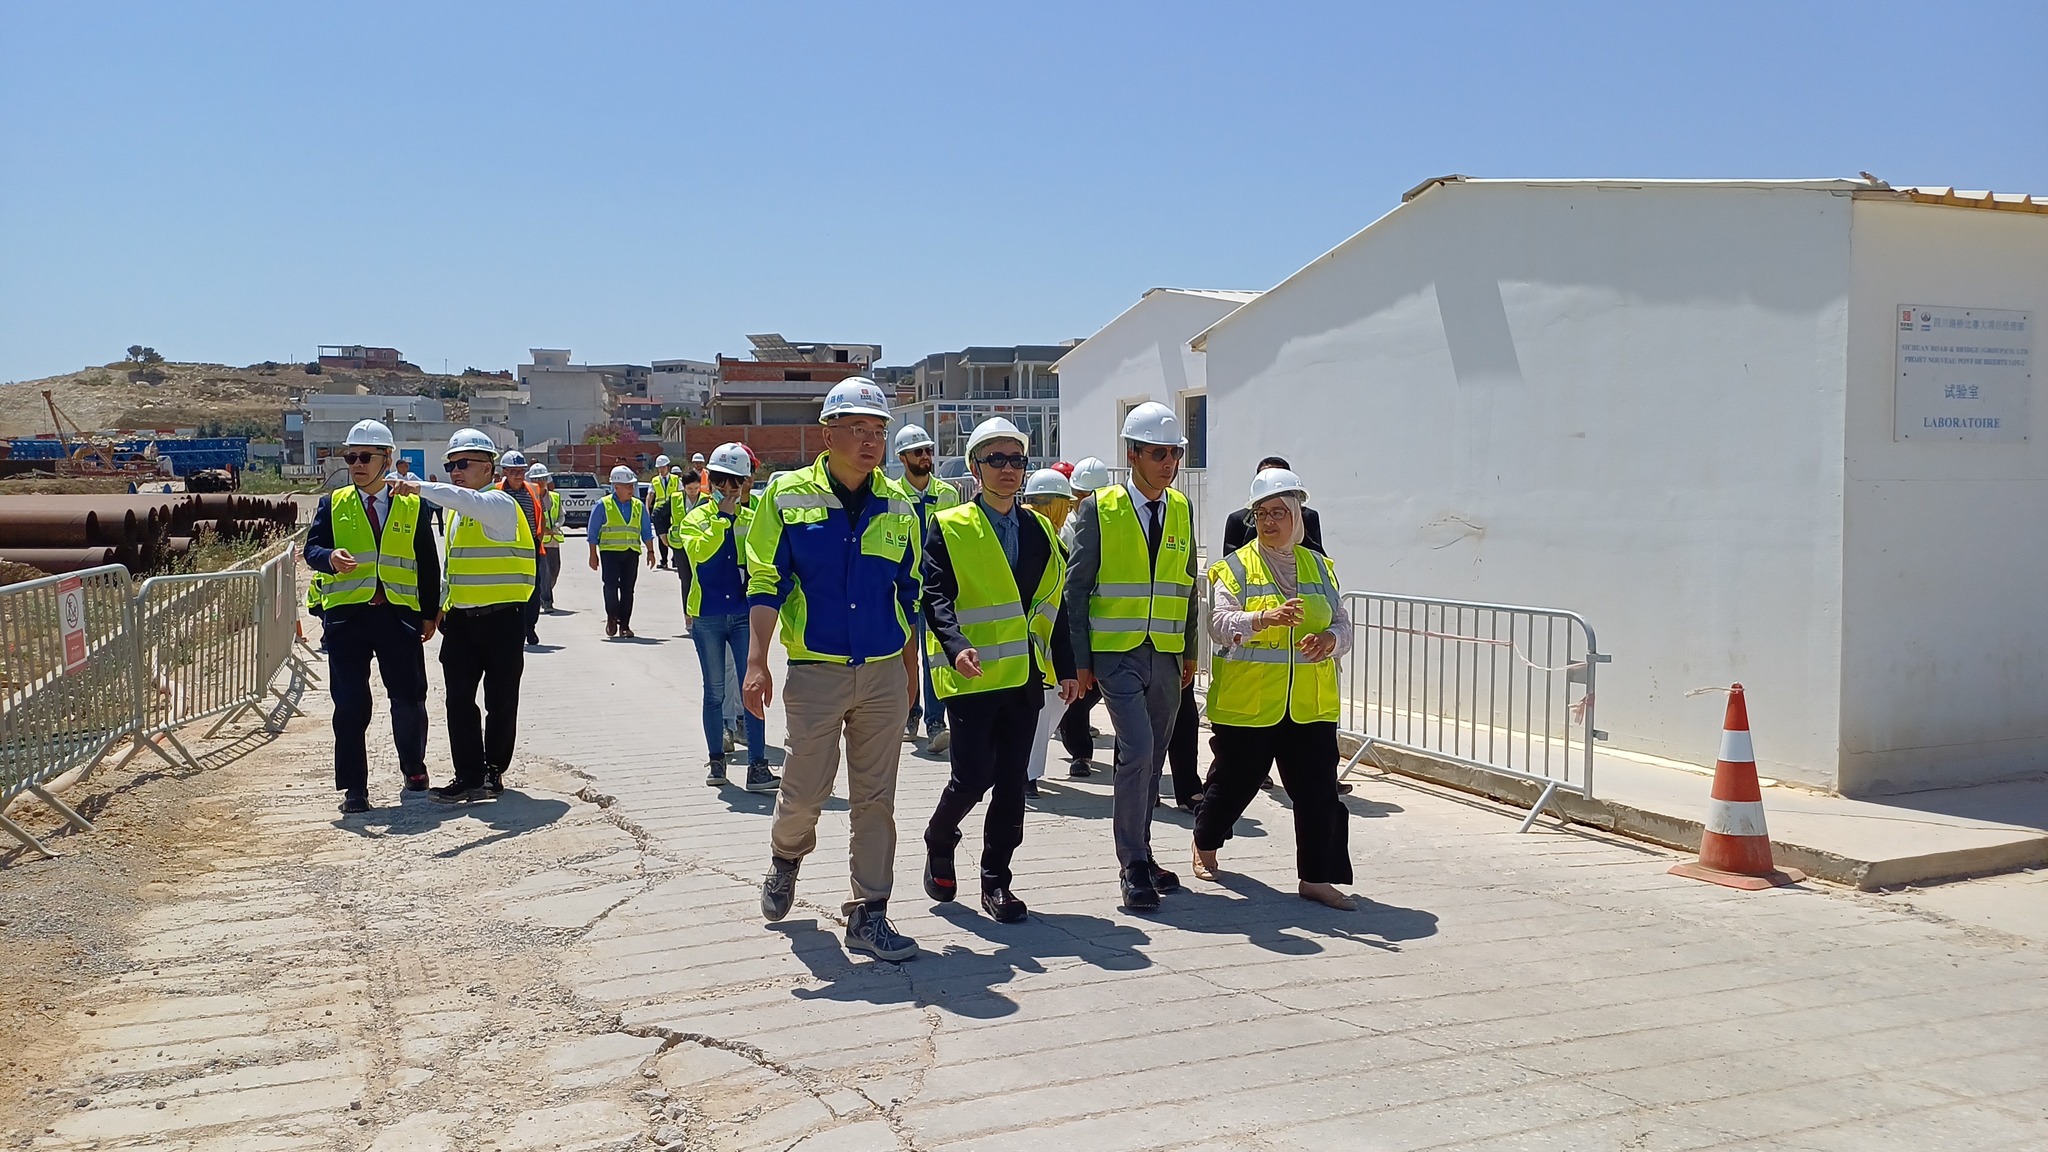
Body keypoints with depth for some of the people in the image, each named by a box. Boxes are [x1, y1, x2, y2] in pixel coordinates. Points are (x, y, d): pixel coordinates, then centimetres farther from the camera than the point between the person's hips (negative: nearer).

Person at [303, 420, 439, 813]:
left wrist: (429, 613, 6)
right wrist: (330, 557, -22)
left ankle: (414, 767, 29)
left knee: (409, 699, 5)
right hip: (347, 615, 0)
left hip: (399, 614, 0)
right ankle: (354, 787, 7)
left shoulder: (411, 505, 10)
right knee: (350, 704, -2)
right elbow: (312, 548, 2)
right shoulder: (332, 504, 11)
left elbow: (428, 563, 11)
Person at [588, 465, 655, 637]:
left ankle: (624, 625, 9)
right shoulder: (603, 505, 0)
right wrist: (593, 555, 0)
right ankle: (611, 617, 10)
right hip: (610, 552, -3)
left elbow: (646, 531, 15)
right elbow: (592, 532, 3)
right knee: (611, 585, -13)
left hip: (631, 553, 3)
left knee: (627, 589, 3)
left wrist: (650, 551, 8)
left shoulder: (638, 506, 11)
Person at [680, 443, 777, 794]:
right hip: (708, 616, 0)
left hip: (744, 613, 0)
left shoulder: (752, 519, 7)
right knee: (714, 693, 9)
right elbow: (698, 551, -19)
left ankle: (757, 767, -6)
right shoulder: (695, 519, 2)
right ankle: (717, 761, 21)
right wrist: (723, 516, -17)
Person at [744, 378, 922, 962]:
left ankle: (869, 914, 14)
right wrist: (757, 662, -12)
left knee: (876, 799, 5)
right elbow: (766, 583, -4)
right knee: (805, 790, 3)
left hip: (884, 673, 3)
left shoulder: (898, 505, 6)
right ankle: (786, 857, 37)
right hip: (815, 672, -3)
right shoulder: (788, 496, -3)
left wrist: (910, 668, 15)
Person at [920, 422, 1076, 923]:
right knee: (973, 777, -7)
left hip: (1024, 675, 5)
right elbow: (936, 595, -11)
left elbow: (1052, 601, 15)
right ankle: (939, 842, 22)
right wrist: (957, 646, -27)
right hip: (973, 675, -4)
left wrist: (1066, 667, 10)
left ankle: (996, 881, 16)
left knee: (1012, 783, 6)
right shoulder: (948, 528, -1)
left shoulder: (1040, 530, 14)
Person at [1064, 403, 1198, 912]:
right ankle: (1133, 867, -5)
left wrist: (1190, 651, 12)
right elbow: (1077, 587, -2)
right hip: (1118, 654, -4)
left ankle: (1140, 856, 23)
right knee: (1137, 751, -15)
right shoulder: (1100, 509, -4)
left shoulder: (1181, 510, 9)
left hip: (1166, 656, 5)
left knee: (1150, 759, 10)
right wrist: (1080, 659, -5)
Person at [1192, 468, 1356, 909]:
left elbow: (1342, 626, 11)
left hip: (1310, 705, 3)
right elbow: (1219, 624, -15)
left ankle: (1316, 877, 6)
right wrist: (1265, 618, -34)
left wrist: (1330, 640, -13)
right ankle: (1205, 842, 37)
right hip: (1247, 703, -3)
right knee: (1234, 780, 11)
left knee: (1318, 790, -3)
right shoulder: (1235, 567, 0)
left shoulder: (1319, 567, 12)